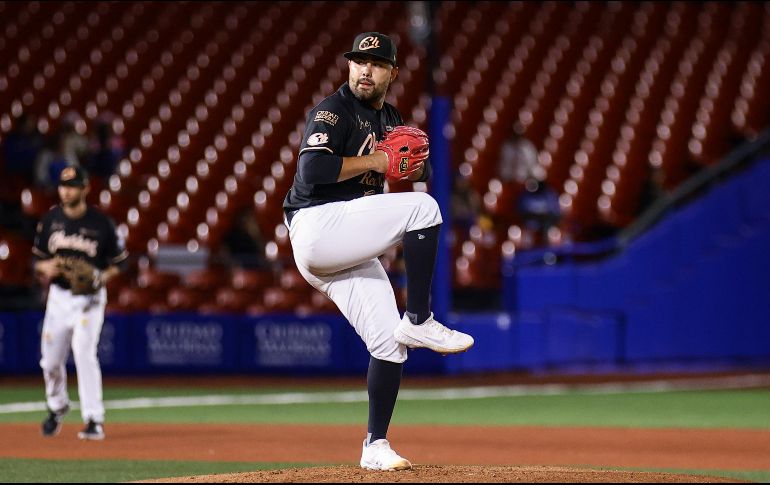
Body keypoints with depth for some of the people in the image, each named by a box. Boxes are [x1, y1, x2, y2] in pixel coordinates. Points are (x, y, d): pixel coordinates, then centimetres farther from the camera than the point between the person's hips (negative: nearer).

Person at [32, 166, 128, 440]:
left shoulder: (101, 223, -7)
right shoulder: (50, 221, 3)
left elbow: (118, 262, 2)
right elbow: (37, 260, 11)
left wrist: (101, 278, -17)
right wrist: (46, 267, -12)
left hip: (90, 297, -4)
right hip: (59, 296, 4)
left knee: (84, 354, -19)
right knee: (51, 360, 7)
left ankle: (94, 420, -15)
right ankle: (57, 408, 35)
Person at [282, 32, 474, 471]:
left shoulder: (390, 121, 19)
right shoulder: (334, 112, -7)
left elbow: (423, 173, 22)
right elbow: (311, 170, -22)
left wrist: (416, 160, -2)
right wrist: (378, 161, -17)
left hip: (351, 248, 8)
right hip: (317, 227, -8)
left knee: (390, 344, 1)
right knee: (423, 207, -23)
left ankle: (376, 447, 9)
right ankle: (419, 320, -18)